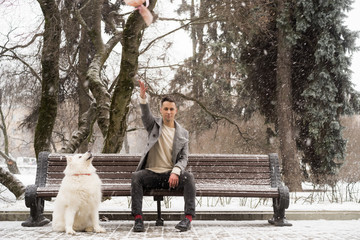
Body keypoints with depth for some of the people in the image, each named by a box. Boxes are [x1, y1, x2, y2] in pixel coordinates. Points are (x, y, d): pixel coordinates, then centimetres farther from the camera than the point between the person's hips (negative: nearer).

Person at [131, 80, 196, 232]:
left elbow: (184, 158, 3)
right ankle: (138, 219, -33)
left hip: (171, 174, 1)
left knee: (189, 178, -29)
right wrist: (143, 98, -35)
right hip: (152, 173, 0)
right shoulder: (154, 125, 9)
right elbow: (145, 114, -14)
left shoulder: (183, 133, 9)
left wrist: (175, 172, -18)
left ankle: (188, 219, -31)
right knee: (136, 176, -30)